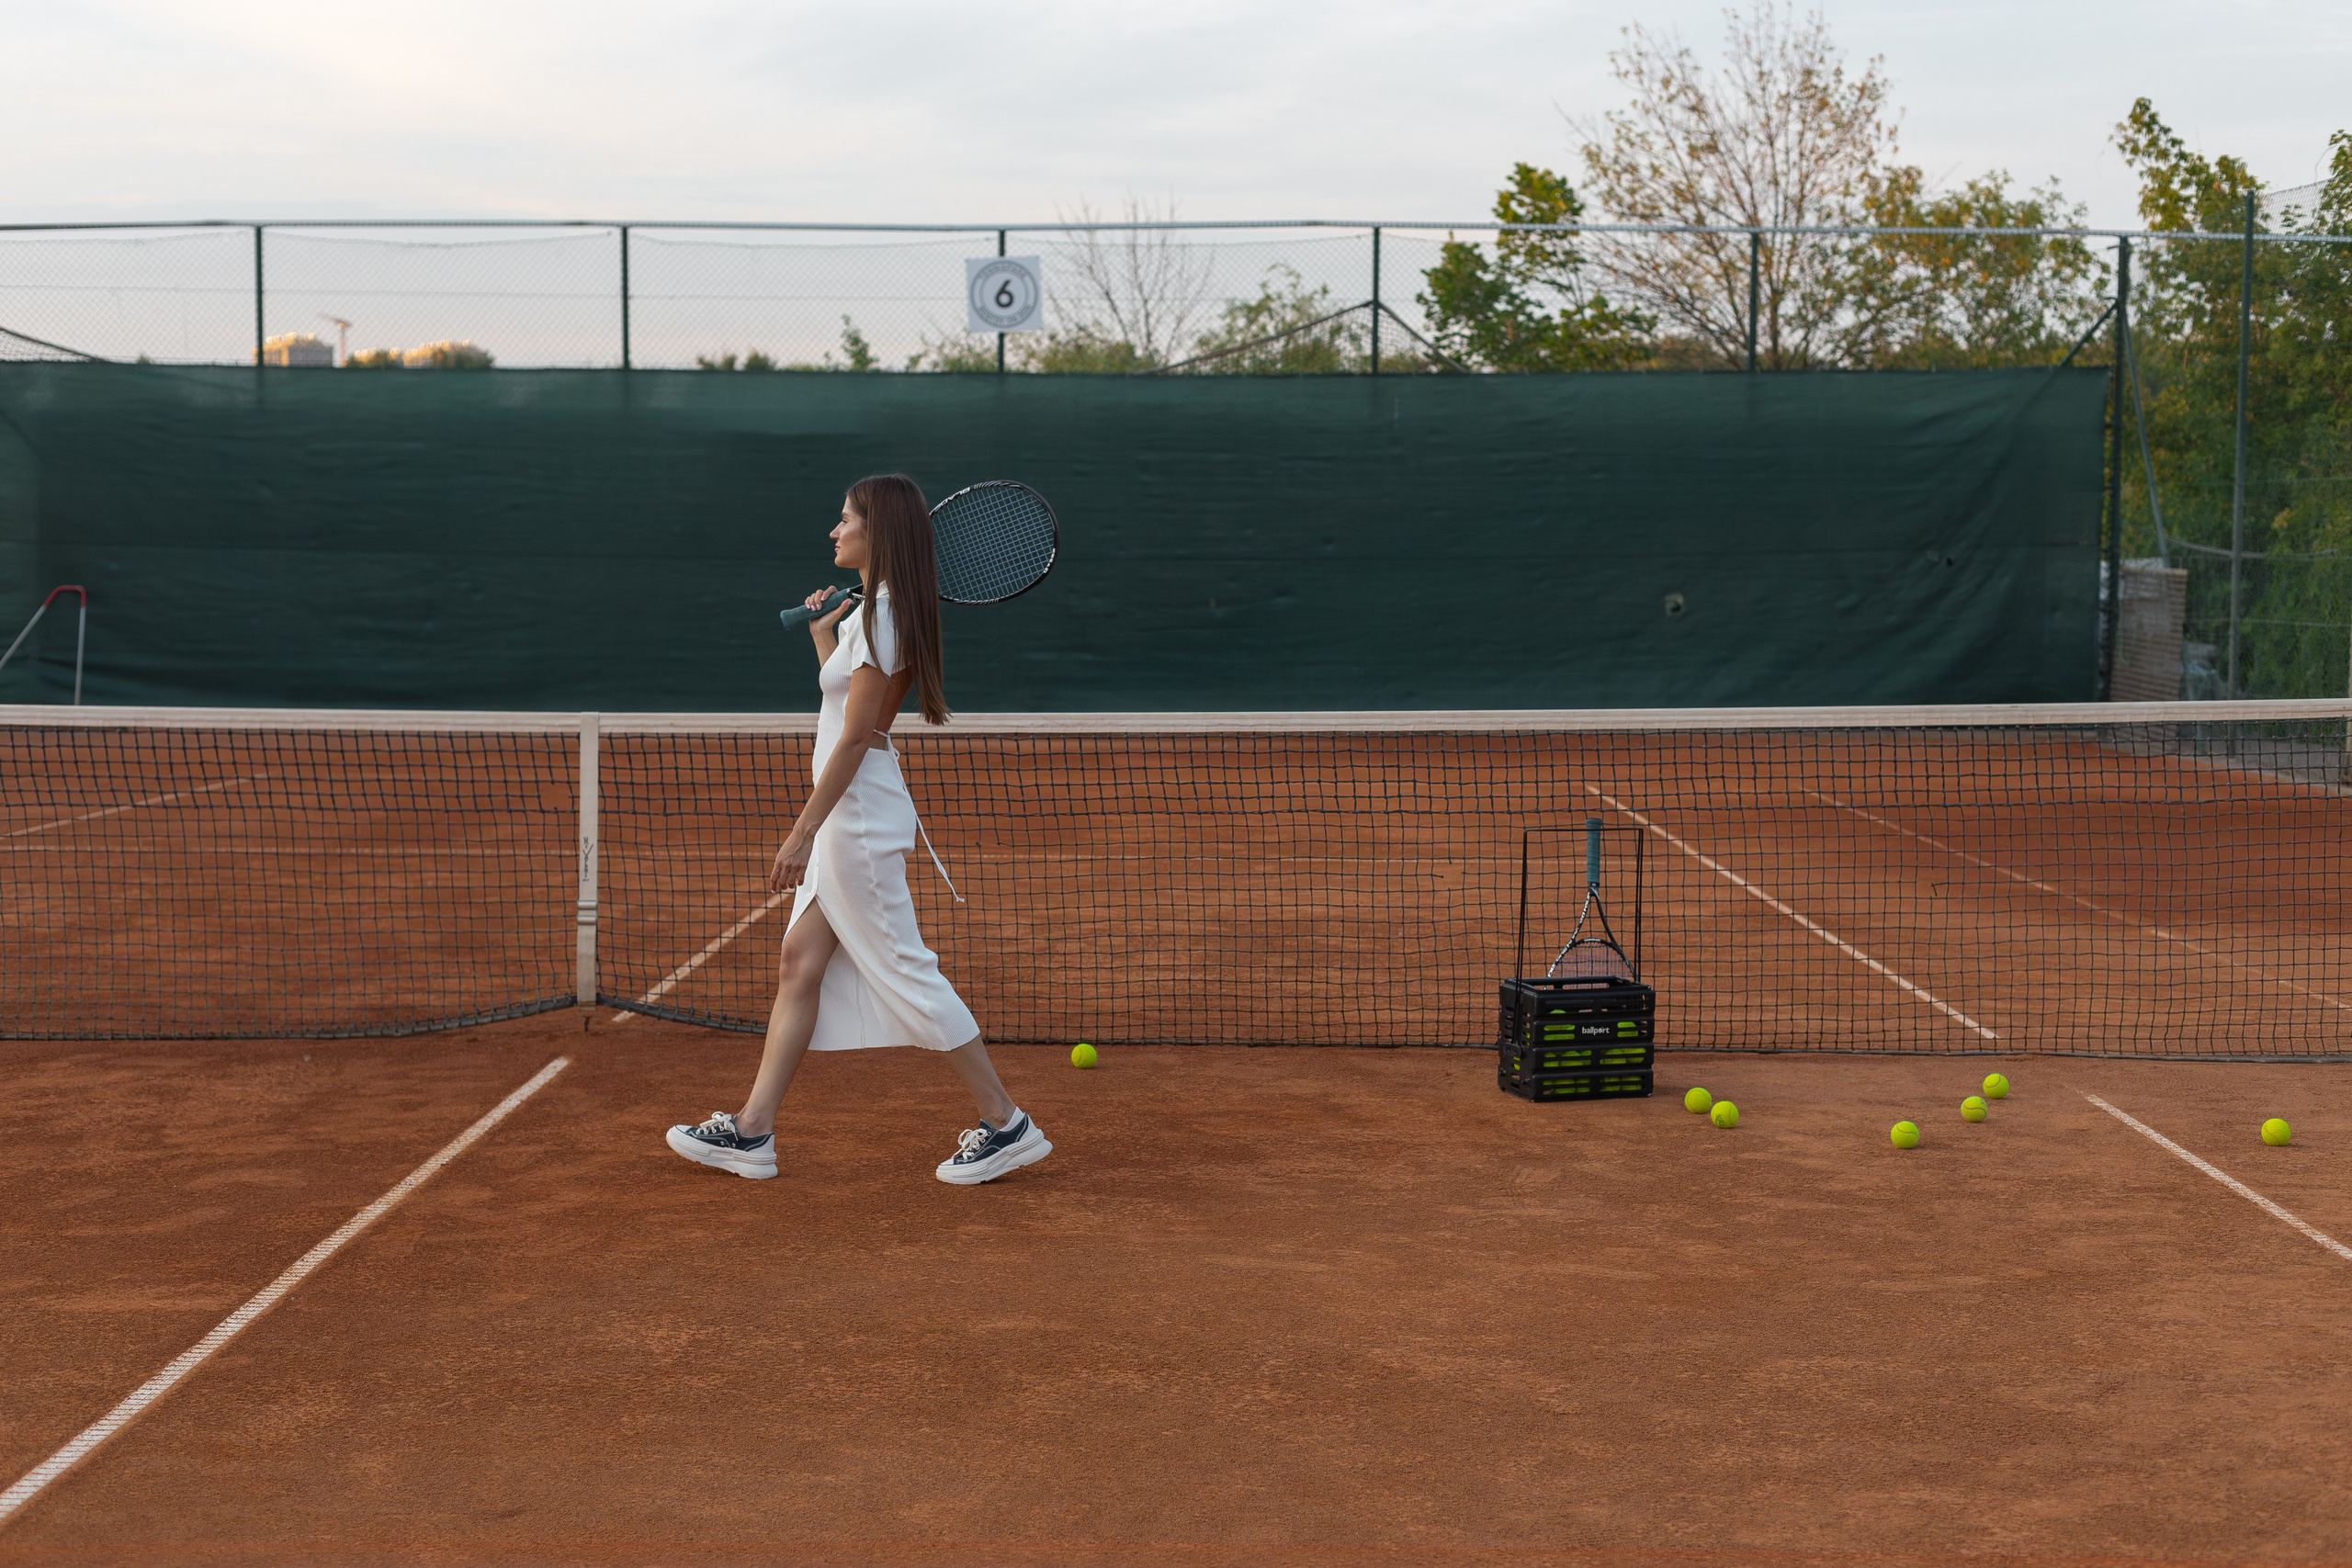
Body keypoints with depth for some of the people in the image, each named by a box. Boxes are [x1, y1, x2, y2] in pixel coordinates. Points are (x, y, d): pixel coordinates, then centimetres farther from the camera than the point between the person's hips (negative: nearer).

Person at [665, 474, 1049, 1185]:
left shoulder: (883, 615, -17)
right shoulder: (871, 611, 13)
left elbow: (853, 738, -20)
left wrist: (803, 831, -20)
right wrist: (823, 636, 20)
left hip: (862, 817, -10)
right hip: (846, 816, 10)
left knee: (905, 972, -5)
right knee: (799, 967, 10)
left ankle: (1005, 1125, 2)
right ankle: (751, 1132, 14)